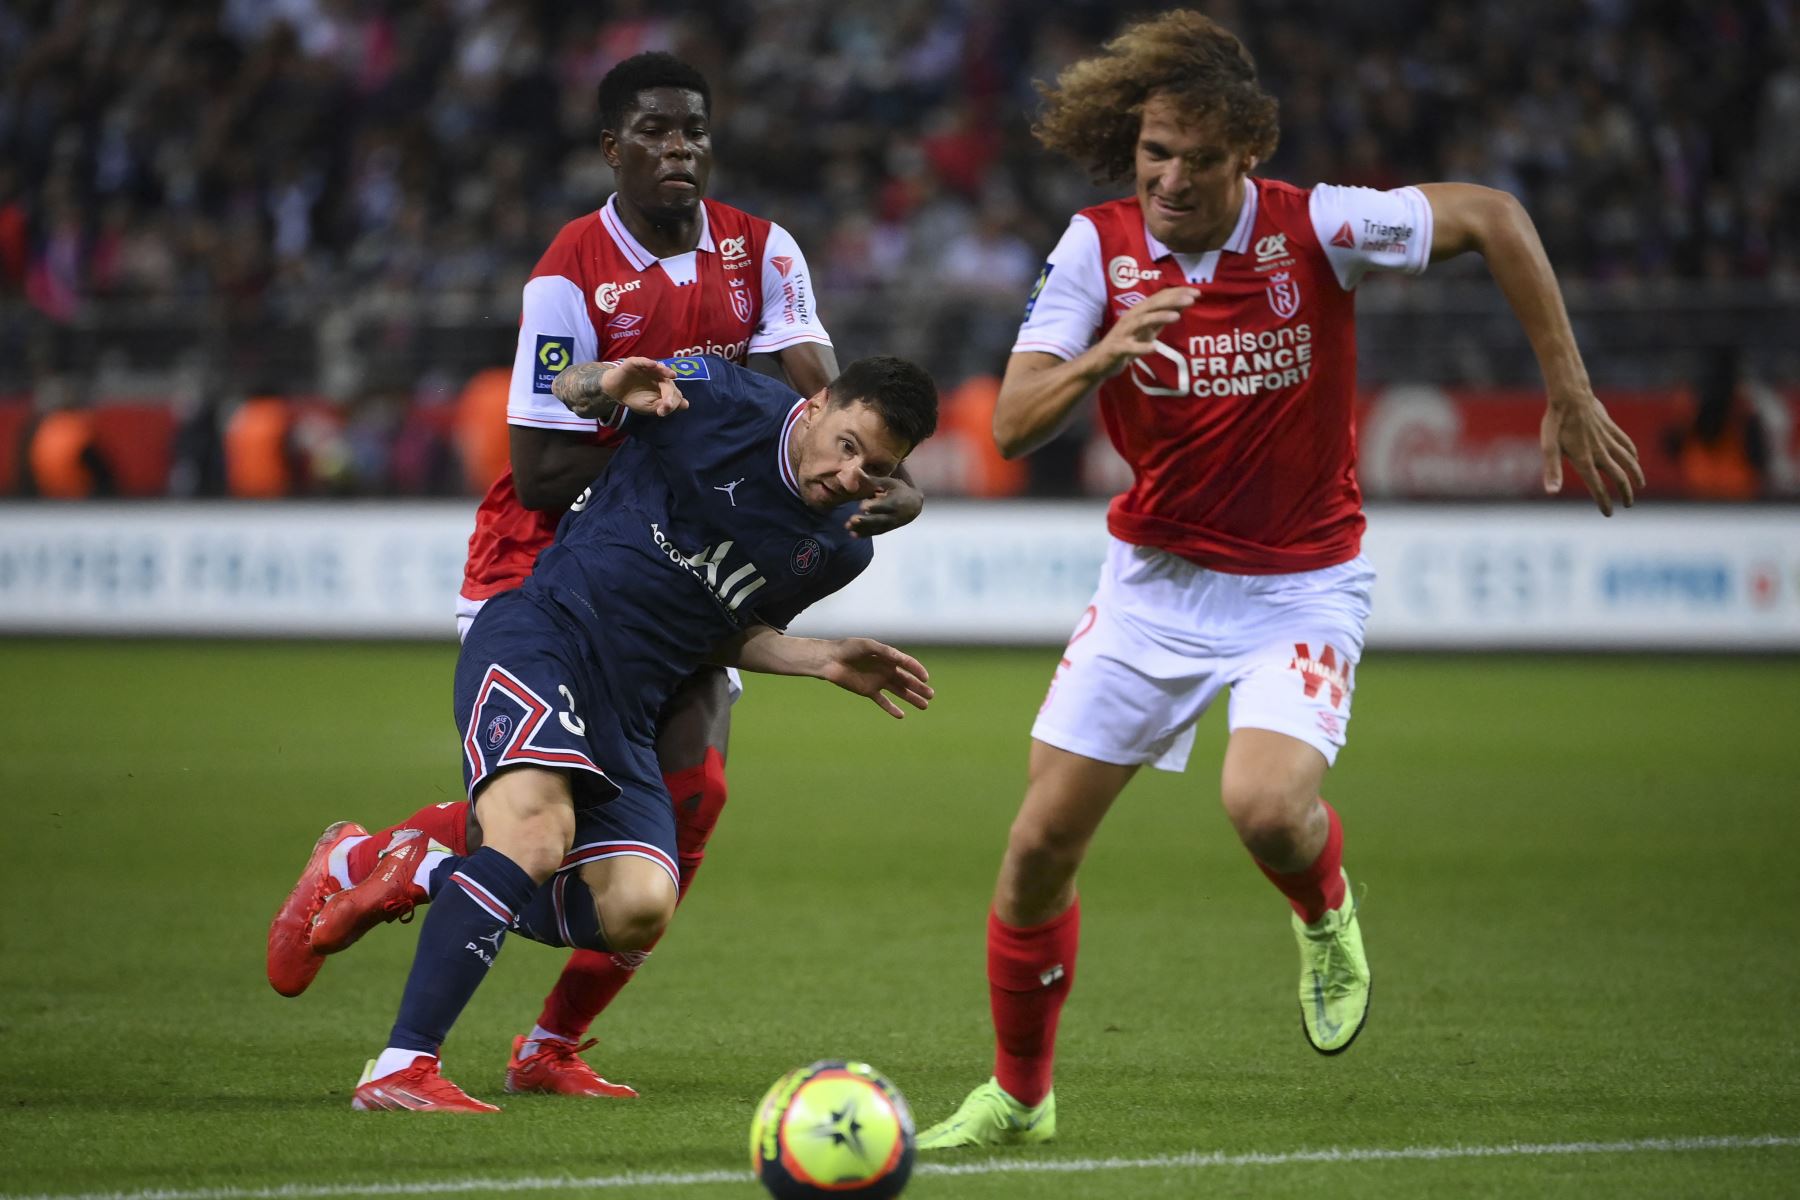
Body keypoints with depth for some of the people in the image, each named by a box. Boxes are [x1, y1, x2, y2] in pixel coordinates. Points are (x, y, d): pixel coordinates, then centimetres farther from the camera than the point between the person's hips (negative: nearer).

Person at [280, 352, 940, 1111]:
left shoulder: (839, 550, 10)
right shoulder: (718, 401, -6)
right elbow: (559, 393, 7)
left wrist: (827, 661, 7)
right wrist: (610, 385, -17)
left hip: (625, 709, 6)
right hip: (541, 635, -6)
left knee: (640, 912, -15)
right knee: (537, 833, -31)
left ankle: (422, 878, 5)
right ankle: (400, 1070, -32)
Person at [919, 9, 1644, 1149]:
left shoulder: (1311, 230, -18)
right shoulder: (1098, 245, -10)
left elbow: (1492, 216, -12)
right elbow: (1013, 424, -16)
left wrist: (1571, 397, -12)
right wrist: (1102, 358, -37)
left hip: (1300, 585, -3)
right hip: (1155, 576, 3)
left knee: (1266, 804, -29)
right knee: (1040, 844, 0)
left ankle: (1327, 915, 8)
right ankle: (1018, 1096, 22)